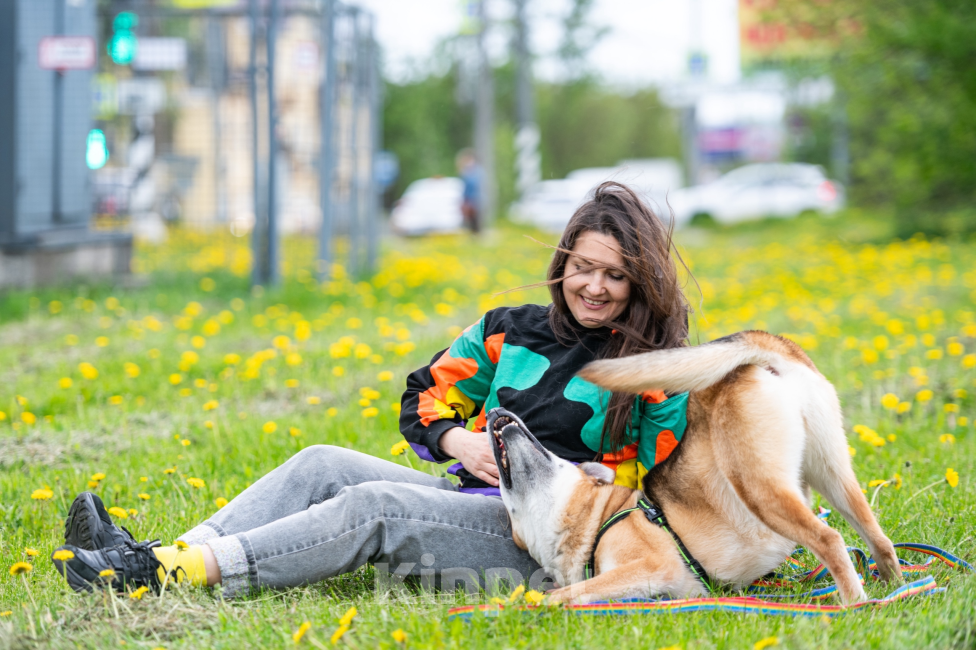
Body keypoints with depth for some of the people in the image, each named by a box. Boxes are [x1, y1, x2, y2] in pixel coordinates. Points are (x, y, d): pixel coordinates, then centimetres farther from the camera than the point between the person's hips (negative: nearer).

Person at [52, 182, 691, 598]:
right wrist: (458, 441, -2)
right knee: (323, 465, -12)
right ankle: (166, 554, -24)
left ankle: (163, 574, -33)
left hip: (545, 543, -7)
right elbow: (424, 401, 19)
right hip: (472, 497, 7)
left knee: (371, 507, -26)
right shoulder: (511, 331, 14)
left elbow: (629, 484, -7)